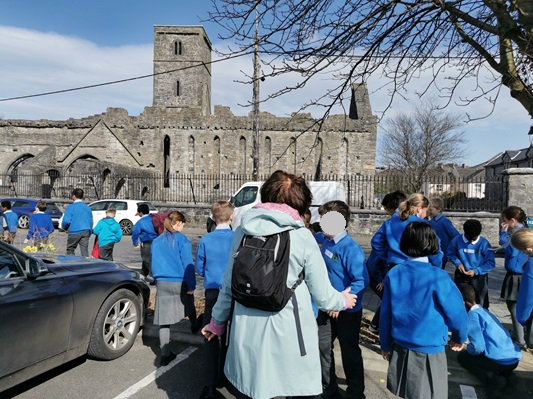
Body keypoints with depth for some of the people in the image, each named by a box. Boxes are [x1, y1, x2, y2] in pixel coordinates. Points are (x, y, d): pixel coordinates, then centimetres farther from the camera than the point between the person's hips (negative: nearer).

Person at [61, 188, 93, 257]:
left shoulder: (71, 207, -5)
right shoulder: (87, 208, 10)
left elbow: (66, 221, -12)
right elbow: (91, 222, 13)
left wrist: (64, 227, 9)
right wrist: (89, 233, 21)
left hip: (74, 232, -3)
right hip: (85, 232, 4)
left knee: (70, 251, 12)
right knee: (85, 252, 2)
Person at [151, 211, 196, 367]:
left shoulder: (156, 241, 12)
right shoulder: (181, 239, -6)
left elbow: (154, 264, 18)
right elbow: (187, 263, -11)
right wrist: (191, 285, -9)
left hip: (162, 284, 4)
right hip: (180, 283, -4)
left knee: (163, 319, 3)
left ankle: (165, 354, 4)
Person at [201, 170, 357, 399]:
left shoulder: (243, 232, 0)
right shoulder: (303, 236, -8)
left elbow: (229, 284, 7)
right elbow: (322, 294, -2)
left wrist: (217, 322, 23)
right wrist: (343, 301, 20)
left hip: (247, 332, 3)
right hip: (290, 335, -3)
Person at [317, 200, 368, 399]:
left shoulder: (350, 249, -25)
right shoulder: (326, 242, -1)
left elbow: (361, 280, -28)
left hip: (347, 310, -7)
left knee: (349, 352, 11)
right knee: (322, 346, 16)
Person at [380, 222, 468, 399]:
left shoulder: (393, 274, -6)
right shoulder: (437, 277, -18)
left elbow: (385, 314, 1)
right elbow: (457, 314, -9)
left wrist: (385, 345, 15)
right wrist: (459, 338, 12)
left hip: (400, 350, 4)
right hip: (429, 353, -4)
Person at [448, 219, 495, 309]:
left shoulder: (484, 243, -16)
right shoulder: (457, 240, -13)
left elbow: (491, 263, -11)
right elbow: (451, 253, 4)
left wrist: (476, 271, -19)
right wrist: (458, 263, -14)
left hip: (479, 276, -1)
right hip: (461, 276, 2)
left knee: (481, 304, 8)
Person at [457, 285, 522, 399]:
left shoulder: (472, 315, -13)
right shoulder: (484, 311, 16)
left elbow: (478, 348, -18)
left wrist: (468, 348, 4)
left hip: (500, 361, -9)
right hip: (514, 358, 9)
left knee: (462, 356, 9)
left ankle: (494, 380, -9)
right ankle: (502, 376, 8)